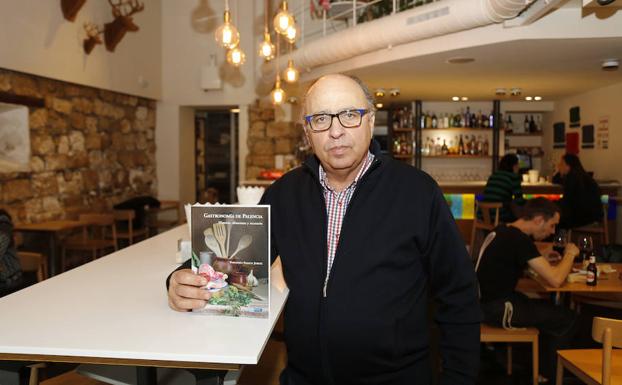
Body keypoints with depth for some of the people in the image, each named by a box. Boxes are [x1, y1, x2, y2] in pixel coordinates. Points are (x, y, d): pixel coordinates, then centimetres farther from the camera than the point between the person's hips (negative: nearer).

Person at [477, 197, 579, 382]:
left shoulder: (503, 230, 6)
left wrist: (541, 257, 12)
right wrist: (570, 255, -5)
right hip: (496, 308, -10)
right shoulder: (520, 240, -22)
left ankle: (541, 366, 35)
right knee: (566, 319, 0)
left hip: (488, 299, 10)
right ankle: (547, 374, 19)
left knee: (548, 310, 23)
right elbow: (555, 280, -23)